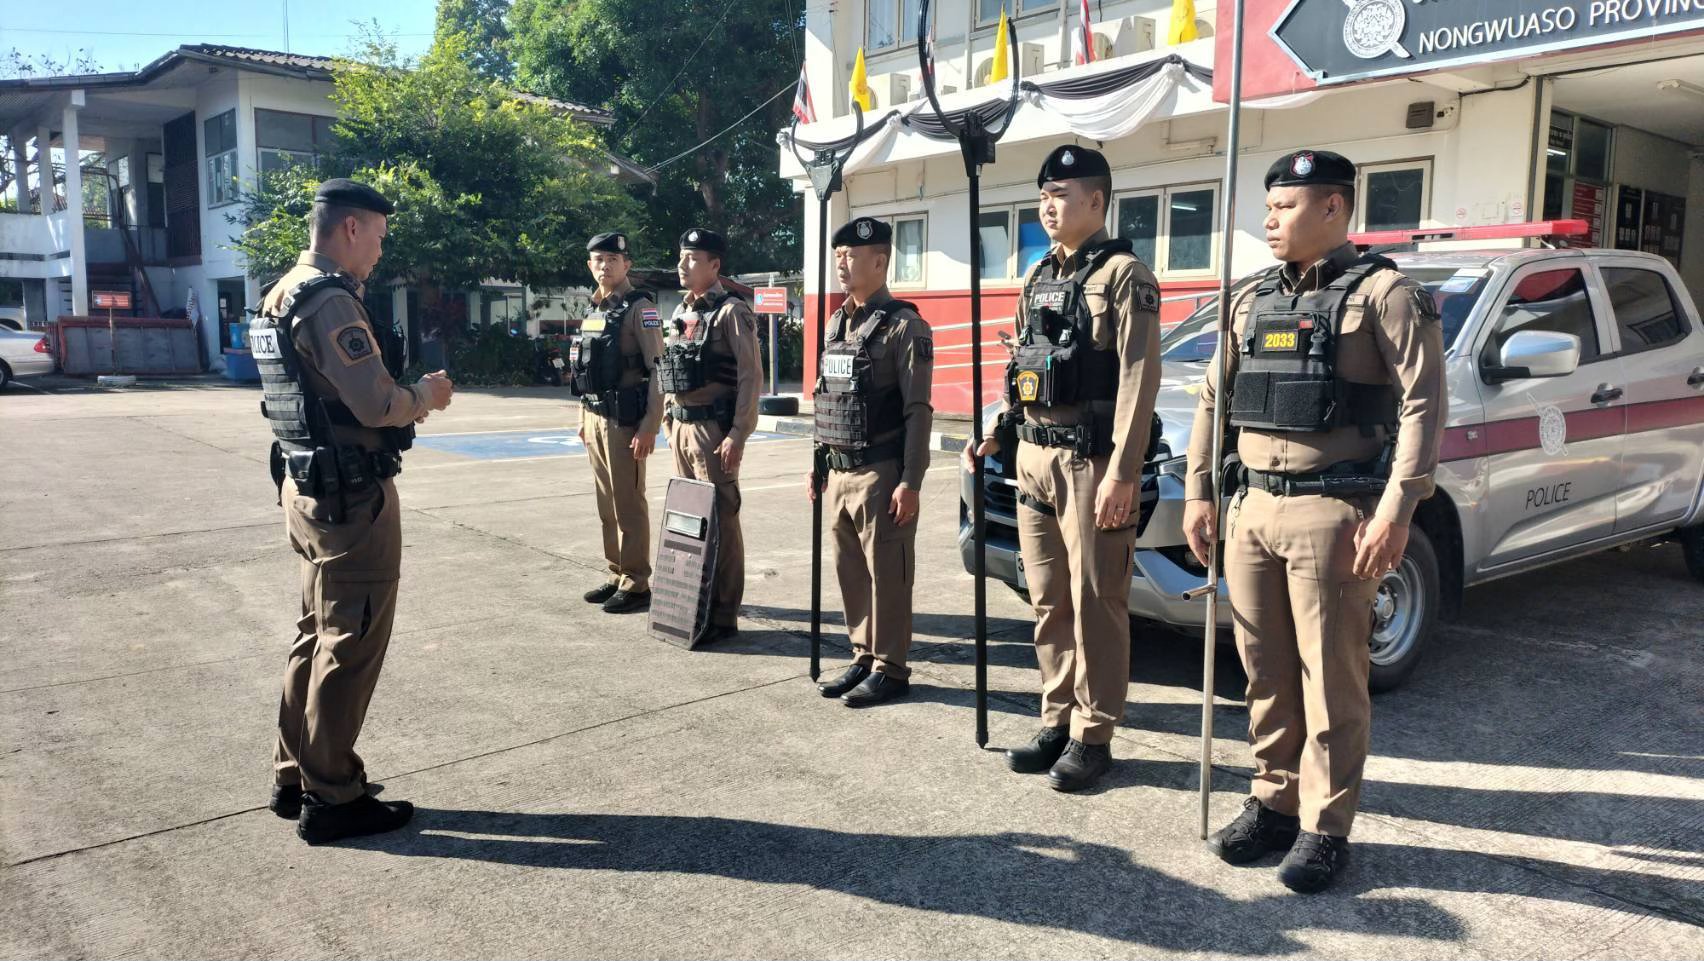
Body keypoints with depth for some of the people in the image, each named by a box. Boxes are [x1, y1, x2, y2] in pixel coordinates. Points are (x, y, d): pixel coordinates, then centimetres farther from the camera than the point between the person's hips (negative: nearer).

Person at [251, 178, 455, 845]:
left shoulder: (284, 294, 13)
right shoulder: (330, 301, -19)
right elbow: (377, 404, -25)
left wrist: (402, 403, 10)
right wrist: (424, 395, -5)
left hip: (308, 486, 10)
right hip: (352, 498, -10)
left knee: (318, 634, 19)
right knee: (350, 647, 0)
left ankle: (294, 777, 30)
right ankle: (330, 799, 10)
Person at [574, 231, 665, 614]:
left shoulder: (640, 308, -9)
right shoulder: (593, 309, 15)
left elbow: (658, 370, -15)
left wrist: (650, 425, -20)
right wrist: (584, 418, 18)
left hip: (625, 419, -8)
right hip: (595, 417, 8)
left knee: (628, 504, -3)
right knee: (606, 504, 13)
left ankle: (637, 584, 4)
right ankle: (617, 575, 23)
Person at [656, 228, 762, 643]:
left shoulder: (732, 312, -10)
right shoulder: (681, 313, 14)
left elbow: (750, 376, -15)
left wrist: (738, 434, -19)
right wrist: (669, 421, 17)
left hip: (714, 428, -8)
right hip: (681, 426, 8)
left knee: (719, 520, -3)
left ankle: (723, 616, 5)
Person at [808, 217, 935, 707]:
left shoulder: (904, 326, -9)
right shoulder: (837, 324, 14)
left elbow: (917, 411, -13)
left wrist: (910, 482, -17)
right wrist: (819, 464, 17)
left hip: (880, 475, -7)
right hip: (839, 474, 7)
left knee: (886, 574, 0)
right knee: (850, 572, 12)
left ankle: (890, 669, 10)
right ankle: (864, 657, 24)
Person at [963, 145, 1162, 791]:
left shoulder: (1124, 275, -7)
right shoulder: (1037, 277, 17)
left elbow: (1138, 377, -15)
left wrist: (1122, 472, -20)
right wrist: (999, 435, 14)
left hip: (1091, 461, -7)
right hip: (1034, 457, 8)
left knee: (1095, 604, 0)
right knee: (1048, 603, 12)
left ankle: (1093, 737, 10)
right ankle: (1057, 721, 23)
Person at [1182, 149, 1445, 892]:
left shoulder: (1381, 293, -5)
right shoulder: (1253, 302, 15)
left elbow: (1423, 404, -11)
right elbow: (1214, 402, 18)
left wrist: (1396, 509, -19)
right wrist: (1198, 493, 12)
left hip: (1332, 512, -6)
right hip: (1253, 509, 6)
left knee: (1330, 679, 1)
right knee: (1267, 674, 12)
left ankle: (1324, 828, 12)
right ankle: (1274, 803, 25)